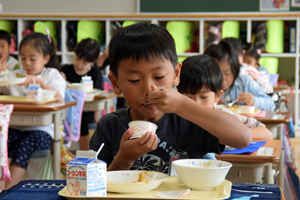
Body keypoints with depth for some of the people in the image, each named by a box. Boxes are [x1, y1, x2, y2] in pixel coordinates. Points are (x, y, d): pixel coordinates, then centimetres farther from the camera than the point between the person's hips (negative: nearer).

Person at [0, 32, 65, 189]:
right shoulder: (14, 76, 18)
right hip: (15, 127, 3)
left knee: (25, 145, -33)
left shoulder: (52, 74, 9)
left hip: (40, 129, -3)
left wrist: (38, 81, -17)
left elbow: (59, 98, -10)